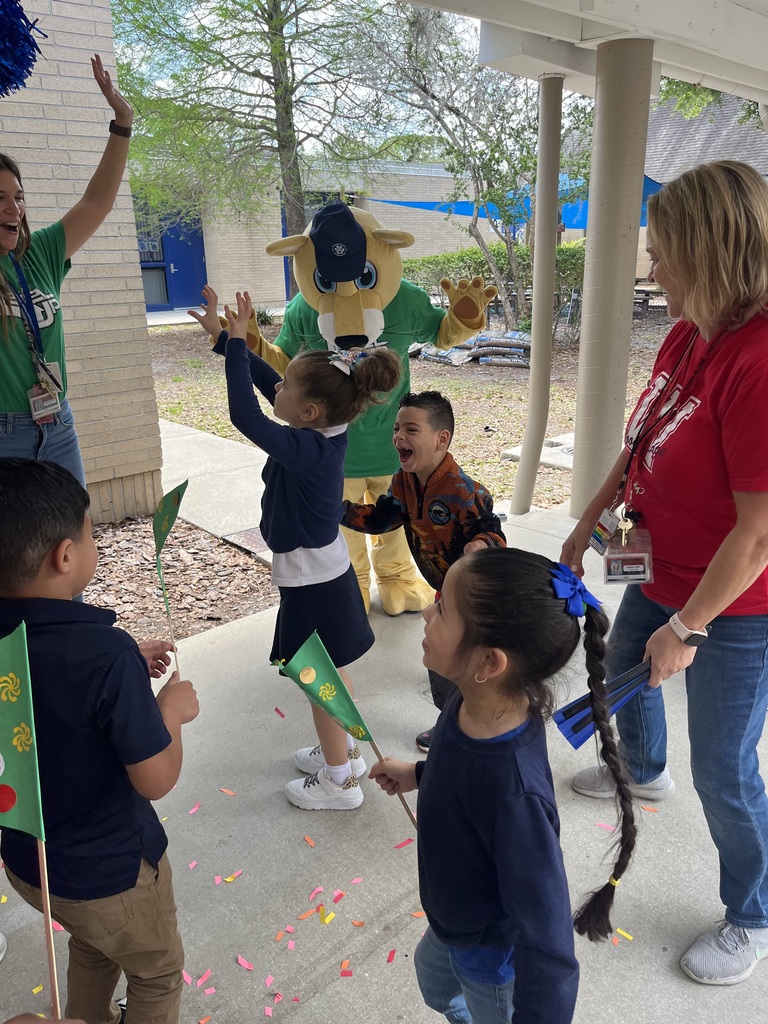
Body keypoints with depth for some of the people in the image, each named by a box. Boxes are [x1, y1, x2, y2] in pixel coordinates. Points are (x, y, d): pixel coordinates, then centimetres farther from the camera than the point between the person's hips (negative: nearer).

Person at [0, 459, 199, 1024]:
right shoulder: (105, 653, -36)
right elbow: (156, 780, -27)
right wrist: (171, 708, -11)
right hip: (108, 871, -6)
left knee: (92, 946, 36)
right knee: (158, 973, 25)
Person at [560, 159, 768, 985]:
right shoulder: (686, 336, -2)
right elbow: (640, 444, 8)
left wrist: (685, 627, -19)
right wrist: (584, 528, 11)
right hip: (664, 574, 9)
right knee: (621, 671, 30)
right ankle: (645, 772, 63)